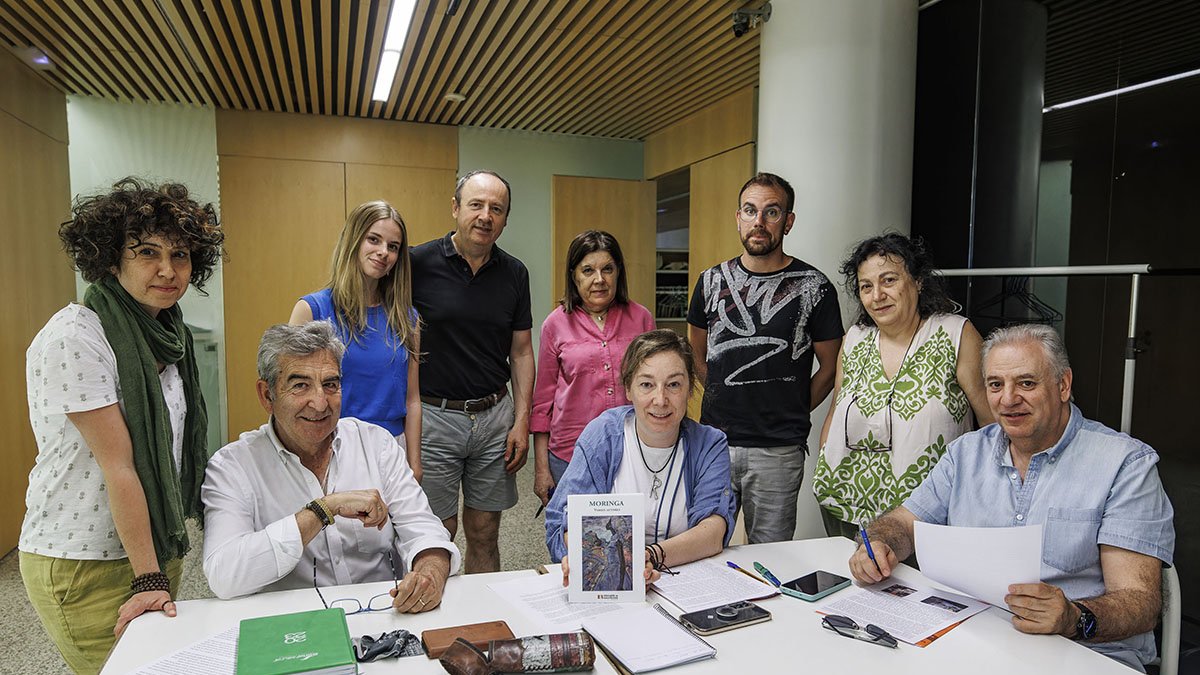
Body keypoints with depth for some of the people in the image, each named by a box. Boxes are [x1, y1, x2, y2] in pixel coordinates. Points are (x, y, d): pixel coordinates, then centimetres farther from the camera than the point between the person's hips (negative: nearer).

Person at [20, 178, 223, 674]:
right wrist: (148, 578, -17)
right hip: (82, 564, -7)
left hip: (158, 544, 7)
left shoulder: (168, 332, 4)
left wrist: (161, 571, 9)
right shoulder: (74, 338, -20)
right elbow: (118, 466, -21)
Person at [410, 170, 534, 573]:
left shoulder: (514, 273, 4)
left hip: (495, 417, 3)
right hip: (433, 417, -3)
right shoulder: (418, 263, -7)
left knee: (485, 535, 15)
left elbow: (521, 351, 8)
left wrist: (522, 421, 0)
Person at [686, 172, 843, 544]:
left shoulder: (813, 287, -5)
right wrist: (726, 399, 11)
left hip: (778, 452, -3)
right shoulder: (712, 281, 4)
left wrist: (790, 415, 2)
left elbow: (829, 366, 3)